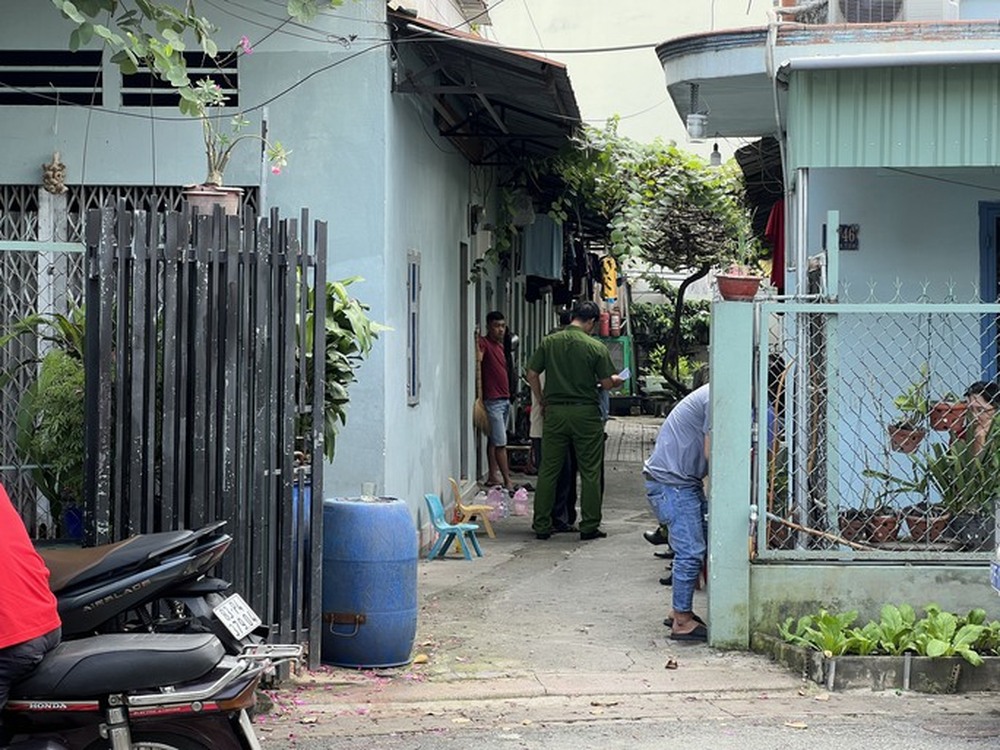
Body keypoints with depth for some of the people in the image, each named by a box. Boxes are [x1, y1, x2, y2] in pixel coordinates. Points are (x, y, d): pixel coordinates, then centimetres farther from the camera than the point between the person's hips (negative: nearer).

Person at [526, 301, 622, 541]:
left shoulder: (549, 342, 1)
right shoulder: (596, 347, -7)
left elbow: (532, 374, 2)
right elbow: (607, 384, -5)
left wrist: (542, 401, 15)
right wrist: (616, 380, 18)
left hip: (555, 412, 2)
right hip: (586, 413, -2)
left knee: (548, 471, 8)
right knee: (590, 472, 6)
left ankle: (541, 526, 9)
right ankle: (589, 526, 7)